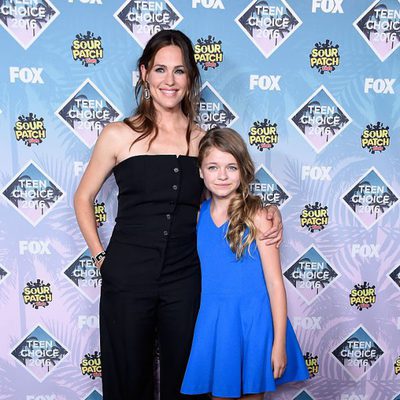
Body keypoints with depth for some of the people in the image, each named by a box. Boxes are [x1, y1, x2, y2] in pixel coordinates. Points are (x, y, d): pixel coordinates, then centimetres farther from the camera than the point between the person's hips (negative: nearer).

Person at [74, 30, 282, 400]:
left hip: (184, 279, 2)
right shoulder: (119, 136, -2)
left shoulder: (203, 140, 3)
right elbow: (84, 197, 7)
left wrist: (268, 212, -4)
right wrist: (100, 255, 0)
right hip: (127, 278, -1)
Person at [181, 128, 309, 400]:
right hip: (213, 321, 3)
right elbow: (201, 270, 6)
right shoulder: (199, 213, -1)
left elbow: (275, 282, -10)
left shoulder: (256, 216, -12)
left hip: (252, 320, -3)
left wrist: (279, 344, -9)